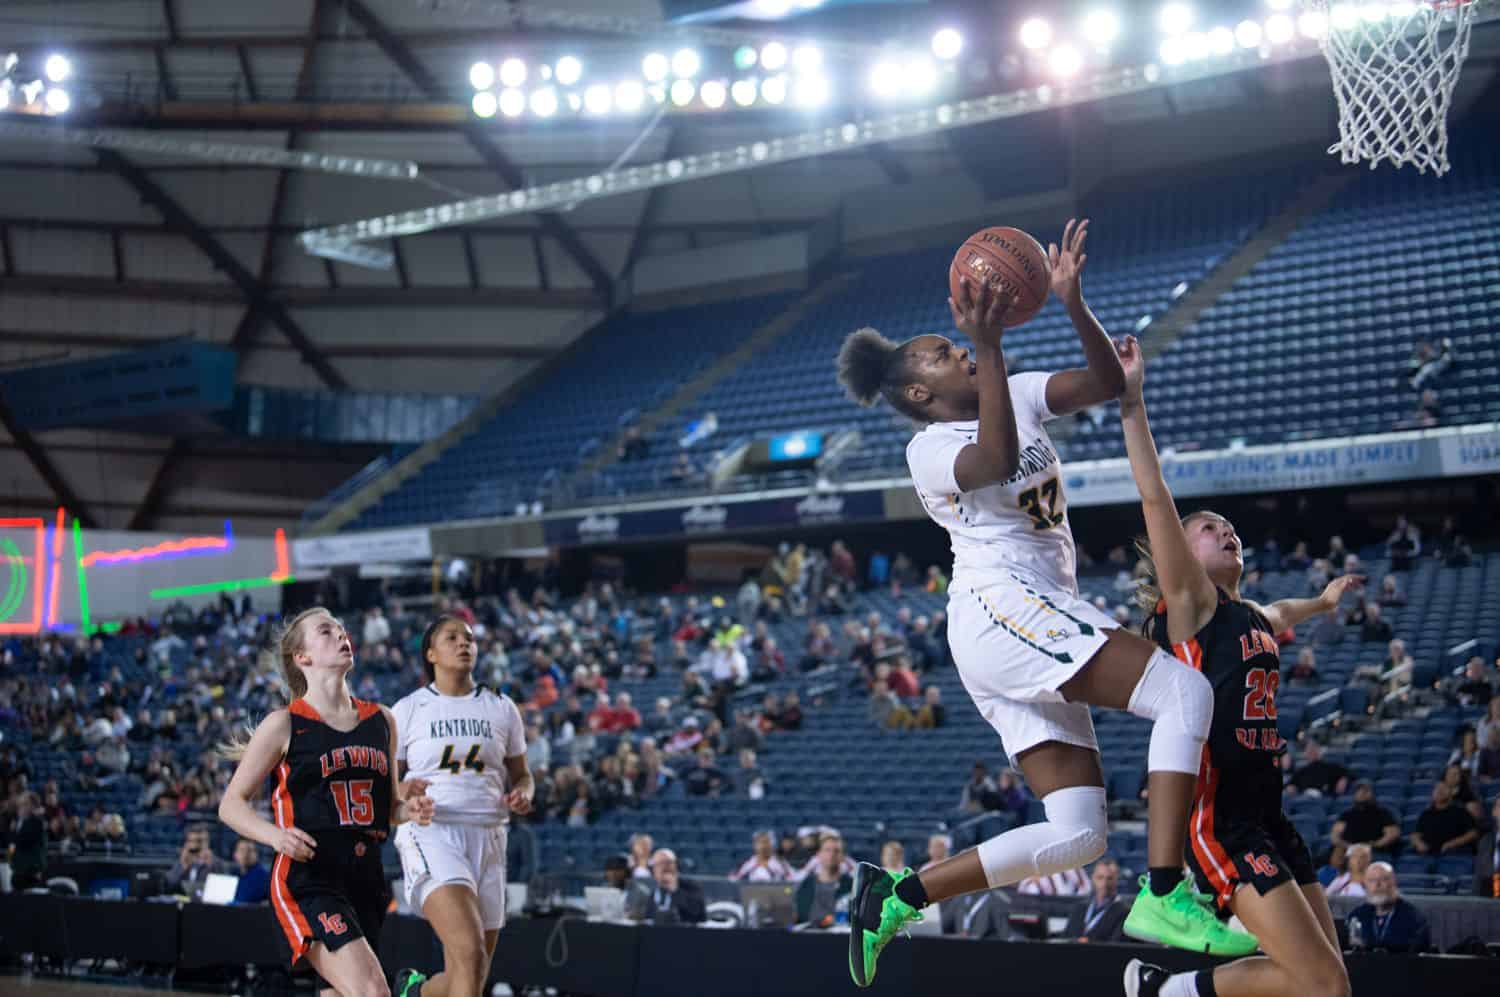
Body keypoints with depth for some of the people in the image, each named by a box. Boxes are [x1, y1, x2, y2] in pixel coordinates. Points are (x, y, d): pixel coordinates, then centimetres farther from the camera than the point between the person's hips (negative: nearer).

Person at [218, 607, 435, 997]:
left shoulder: (381, 720, 14)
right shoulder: (284, 725, -1)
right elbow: (231, 804, 1)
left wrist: (410, 810, 1)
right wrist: (276, 835, -18)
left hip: (365, 878, 6)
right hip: (307, 880, -6)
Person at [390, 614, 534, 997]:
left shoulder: (501, 708, 12)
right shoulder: (407, 710, 5)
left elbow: (521, 774, 20)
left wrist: (522, 794, -3)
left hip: (487, 837, 4)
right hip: (431, 834, -4)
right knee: (470, 953, -25)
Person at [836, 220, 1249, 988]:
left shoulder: (1016, 394, 20)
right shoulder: (930, 448, -2)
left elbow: (1107, 381, 8)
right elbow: (998, 461, -25)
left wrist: (1073, 304, -6)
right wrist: (989, 346, -28)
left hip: (1038, 622, 9)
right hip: (1001, 607, -9)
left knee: (1078, 835, 3)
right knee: (1185, 690, -23)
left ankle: (894, 898, 7)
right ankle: (1165, 897, -31)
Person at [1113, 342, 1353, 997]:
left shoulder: (1255, 618, 19)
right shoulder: (1190, 603, -2)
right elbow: (1154, 498, -12)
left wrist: (1325, 600, 64)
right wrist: (1131, 401, -16)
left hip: (1267, 817, 9)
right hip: (1217, 818, -9)